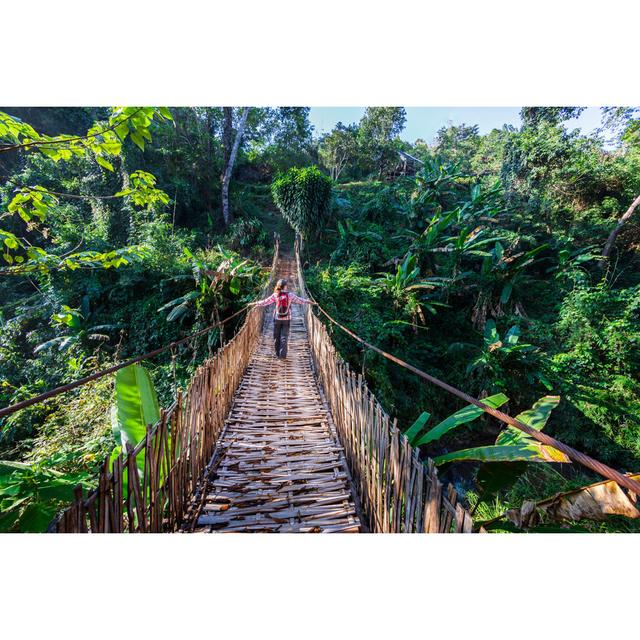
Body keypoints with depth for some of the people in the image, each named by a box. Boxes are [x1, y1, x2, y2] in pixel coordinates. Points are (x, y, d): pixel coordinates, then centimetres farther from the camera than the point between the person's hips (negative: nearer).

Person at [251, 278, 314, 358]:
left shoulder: (275, 295, -6)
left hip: (277, 319, 1)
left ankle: (277, 354, 19)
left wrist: (255, 303, 11)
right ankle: (282, 354, 1)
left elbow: (265, 301, -1)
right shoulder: (290, 295, -7)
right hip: (286, 319, -1)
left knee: (276, 337, 12)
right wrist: (311, 302, 13)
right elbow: (300, 300, 1)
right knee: (284, 337, 4)